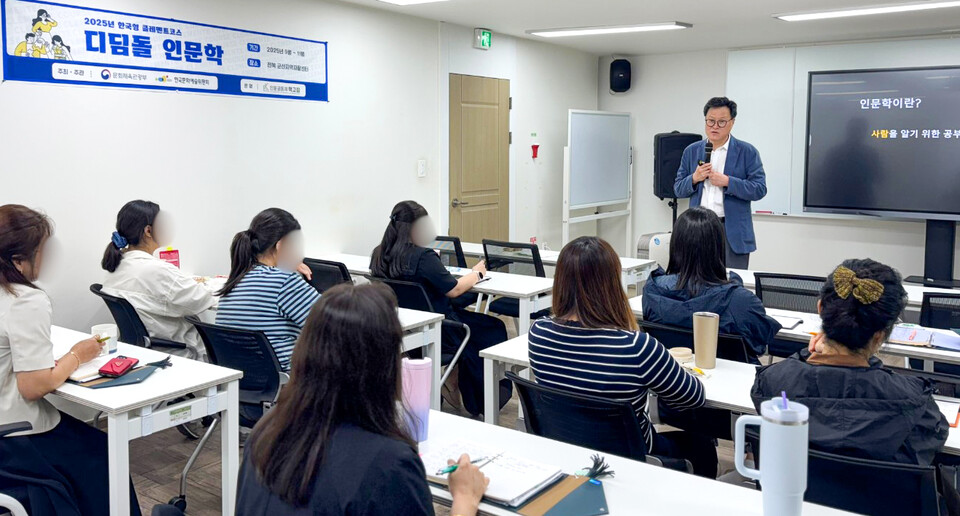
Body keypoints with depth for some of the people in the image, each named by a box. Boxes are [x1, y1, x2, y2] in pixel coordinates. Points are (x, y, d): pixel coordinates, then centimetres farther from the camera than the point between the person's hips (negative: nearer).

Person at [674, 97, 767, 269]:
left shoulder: (747, 152, 2)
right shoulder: (691, 151, 11)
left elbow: (759, 189, -5)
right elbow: (678, 189, 11)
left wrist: (727, 182, -16)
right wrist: (694, 178, -9)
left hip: (733, 233, -3)